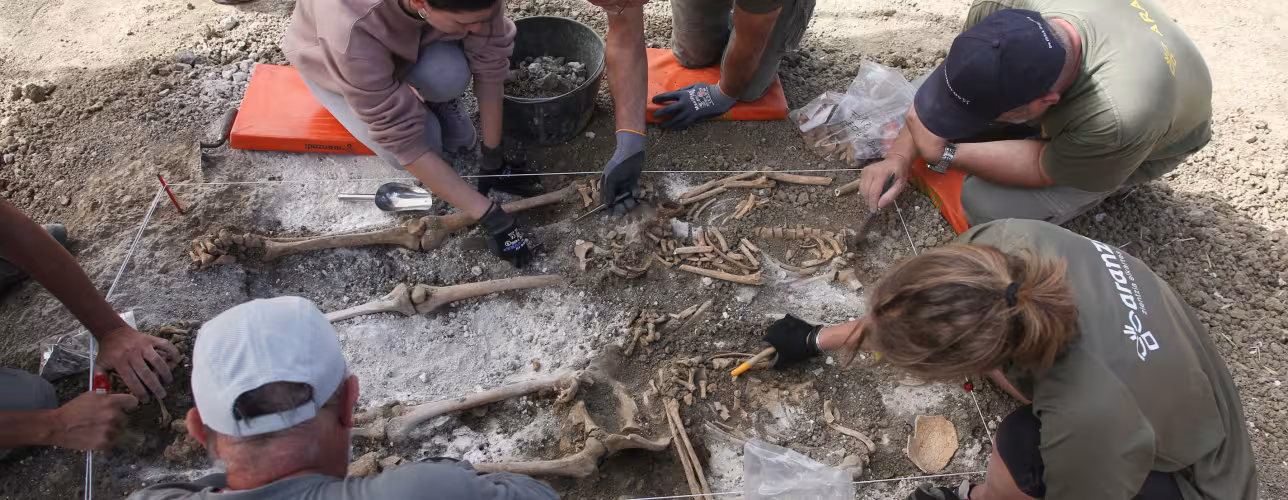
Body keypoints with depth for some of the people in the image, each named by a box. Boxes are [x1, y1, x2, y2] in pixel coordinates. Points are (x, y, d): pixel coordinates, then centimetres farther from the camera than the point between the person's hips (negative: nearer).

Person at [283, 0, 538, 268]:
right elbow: (403, 139, -38)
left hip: (405, 41, 3)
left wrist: (493, 158, -18)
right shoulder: (353, 30, -44)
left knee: (449, 76, -25)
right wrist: (491, 217, -36)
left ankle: (435, 102, 6)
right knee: (422, 142, -21)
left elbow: (490, 63, -22)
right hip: (328, 60, -3)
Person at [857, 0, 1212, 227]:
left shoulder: (1118, 121, -47)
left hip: (1143, 139, -4)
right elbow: (959, 76, -17)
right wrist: (900, 155, -21)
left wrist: (942, 156, -36)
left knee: (989, 205, -21)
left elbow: (1047, 168, -28)